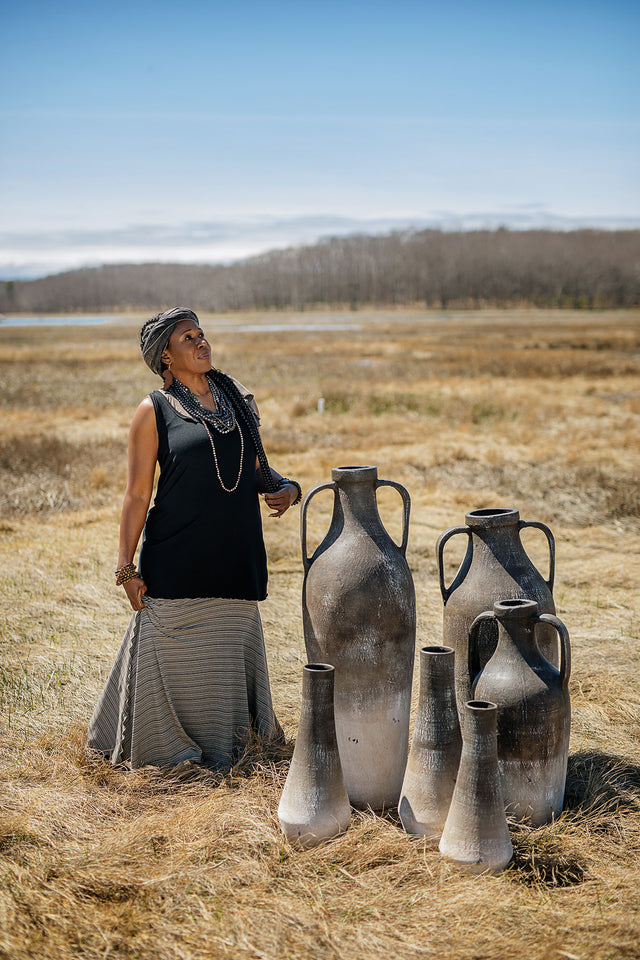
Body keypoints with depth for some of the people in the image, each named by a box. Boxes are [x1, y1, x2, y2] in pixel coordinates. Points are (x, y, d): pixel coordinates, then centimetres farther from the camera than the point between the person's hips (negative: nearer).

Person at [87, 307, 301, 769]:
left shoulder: (237, 398, 11)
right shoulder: (155, 411, -2)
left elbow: (257, 468, 18)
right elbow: (137, 495, -3)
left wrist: (285, 487, -4)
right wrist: (127, 568, -7)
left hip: (235, 557, 4)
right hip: (176, 563, -4)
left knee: (228, 657, 10)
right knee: (174, 656, 2)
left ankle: (219, 750, 26)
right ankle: (169, 747, 21)